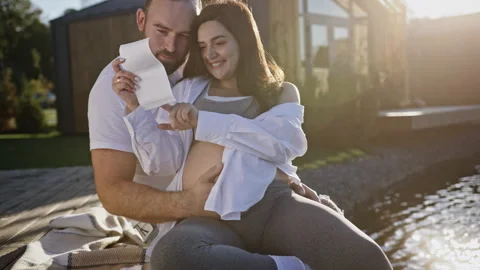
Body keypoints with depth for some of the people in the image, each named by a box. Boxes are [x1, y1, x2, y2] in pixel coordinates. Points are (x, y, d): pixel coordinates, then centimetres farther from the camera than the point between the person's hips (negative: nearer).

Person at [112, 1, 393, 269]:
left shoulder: (281, 92, 22)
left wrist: (201, 120, -7)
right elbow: (161, 160, 13)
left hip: (275, 203, -1)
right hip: (210, 216, 2)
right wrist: (136, 107, 1)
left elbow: (282, 141, -2)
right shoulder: (188, 90, 23)